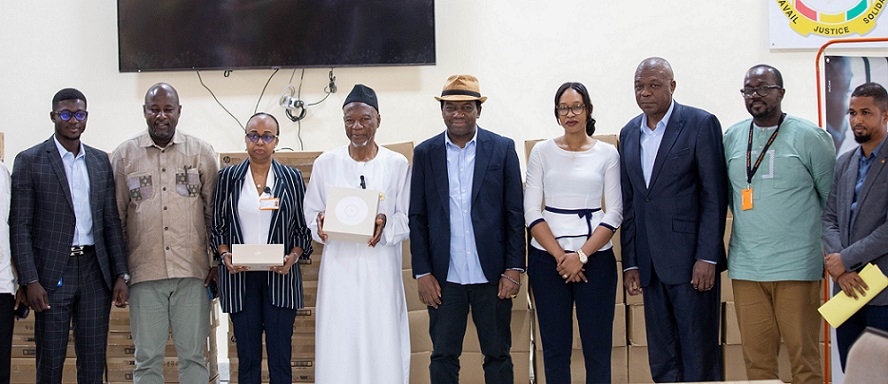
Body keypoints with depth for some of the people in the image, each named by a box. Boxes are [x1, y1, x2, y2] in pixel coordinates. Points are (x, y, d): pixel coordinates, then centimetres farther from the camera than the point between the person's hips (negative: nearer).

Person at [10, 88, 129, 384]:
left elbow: (111, 222, 12)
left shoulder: (101, 161, 12)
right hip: (53, 272, -3)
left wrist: (121, 274, 4)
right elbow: (20, 226, -5)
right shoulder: (30, 160, -1)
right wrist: (29, 281, -12)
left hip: (95, 270, 4)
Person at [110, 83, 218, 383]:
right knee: (147, 359, 5)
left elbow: (214, 211, 7)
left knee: (194, 355, 5)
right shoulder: (124, 155, 5)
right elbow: (115, 216, 7)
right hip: (145, 272, 0)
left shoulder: (201, 152, 5)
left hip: (193, 271, 0)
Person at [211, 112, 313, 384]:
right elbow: (217, 226, 9)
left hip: (280, 276, -1)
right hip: (240, 276, 1)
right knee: (247, 356, 5)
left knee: (280, 356, 0)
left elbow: (303, 228, 5)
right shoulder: (227, 178, 6)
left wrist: (293, 257, -11)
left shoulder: (292, 178, 4)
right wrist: (225, 256, -7)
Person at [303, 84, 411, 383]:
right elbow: (311, 213, 10)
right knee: (338, 346, 0)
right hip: (339, 266, 1)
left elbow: (410, 219, 4)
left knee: (383, 343, -1)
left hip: (380, 267, -1)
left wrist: (387, 224, -16)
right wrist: (321, 223, -12)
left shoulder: (398, 164, 2)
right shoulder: (325, 164, 5)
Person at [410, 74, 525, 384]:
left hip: (492, 275, -1)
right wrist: (422, 273, -1)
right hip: (444, 277, 1)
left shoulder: (503, 149, 2)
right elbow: (417, 217, 5)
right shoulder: (425, 153, 5)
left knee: (498, 356, 7)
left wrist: (514, 269, -5)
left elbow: (515, 213, 1)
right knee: (443, 357, 6)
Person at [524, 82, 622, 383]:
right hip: (547, 257, 1)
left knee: (597, 347, 0)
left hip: (595, 257, 0)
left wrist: (581, 255, -10)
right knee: (555, 347, 4)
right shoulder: (542, 152, 5)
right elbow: (532, 211, 0)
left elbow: (614, 213, 0)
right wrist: (560, 257, -9)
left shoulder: (607, 154, 4)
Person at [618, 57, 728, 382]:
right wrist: (630, 263, 8)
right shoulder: (629, 133, 13)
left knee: (699, 355, -1)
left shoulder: (701, 124, -4)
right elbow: (628, 202, 13)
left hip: (690, 259, -5)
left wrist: (707, 257, -14)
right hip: (650, 264, 5)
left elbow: (715, 195, -8)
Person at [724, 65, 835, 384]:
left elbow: (834, 199, 3)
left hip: (797, 267, -3)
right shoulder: (732, 138, 9)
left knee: (804, 358, -1)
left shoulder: (809, 136, -2)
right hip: (745, 268, 4)